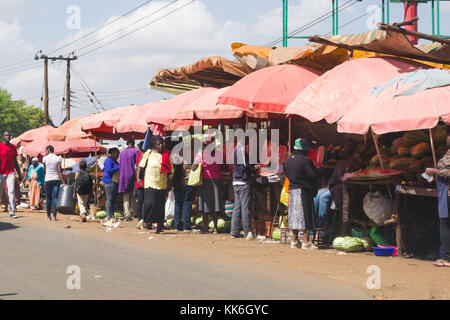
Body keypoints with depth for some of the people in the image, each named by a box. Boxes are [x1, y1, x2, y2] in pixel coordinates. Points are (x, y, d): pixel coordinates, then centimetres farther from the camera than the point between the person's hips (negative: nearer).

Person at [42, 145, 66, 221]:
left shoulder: (45, 158, 0)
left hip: (48, 180, 0)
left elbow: (45, 170, 9)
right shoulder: (58, 158, 1)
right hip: (56, 180, 0)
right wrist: (63, 182, -4)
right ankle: (54, 216, -9)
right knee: (55, 197, -1)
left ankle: (48, 215, 12)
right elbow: (59, 171, -5)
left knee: (48, 198, 8)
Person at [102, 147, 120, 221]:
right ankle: (109, 217, -10)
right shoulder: (109, 160, -11)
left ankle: (112, 216, 16)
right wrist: (118, 168, -19)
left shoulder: (114, 161, 20)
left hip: (115, 182, 10)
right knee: (110, 199, -10)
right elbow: (108, 170, -23)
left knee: (114, 200, 11)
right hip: (109, 182, -10)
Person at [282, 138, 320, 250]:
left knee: (294, 215, 13)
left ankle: (294, 240, 17)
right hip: (304, 190, -6)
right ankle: (306, 241, -1)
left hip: (291, 189, 6)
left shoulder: (287, 160, 5)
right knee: (305, 215, 0)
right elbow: (315, 175, -14)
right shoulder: (305, 160, -16)